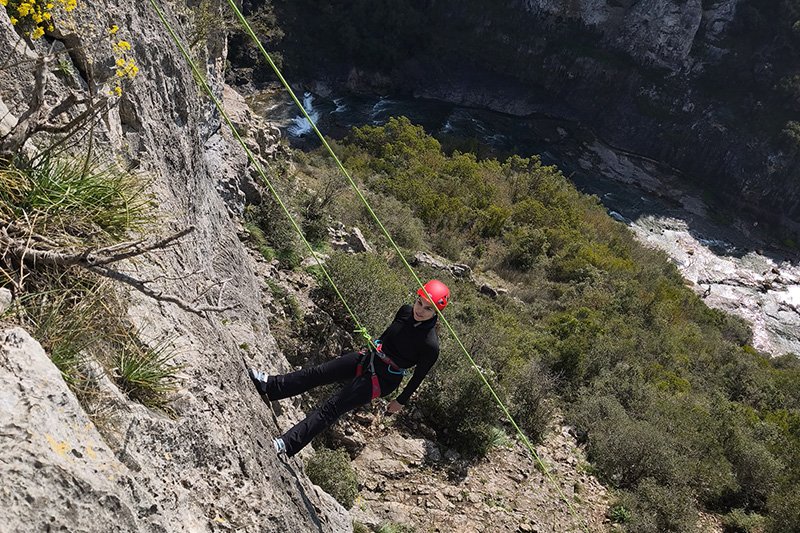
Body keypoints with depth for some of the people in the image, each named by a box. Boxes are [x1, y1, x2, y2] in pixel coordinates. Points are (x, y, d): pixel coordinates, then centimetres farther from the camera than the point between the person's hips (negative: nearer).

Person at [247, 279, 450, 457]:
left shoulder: (430, 344, -24)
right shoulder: (406, 311, -7)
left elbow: (420, 375, -10)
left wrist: (401, 401, 1)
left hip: (382, 380, -6)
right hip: (368, 358, 7)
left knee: (332, 407, -10)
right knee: (316, 373, 8)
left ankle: (286, 445, -6)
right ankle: (268, 386, 22)